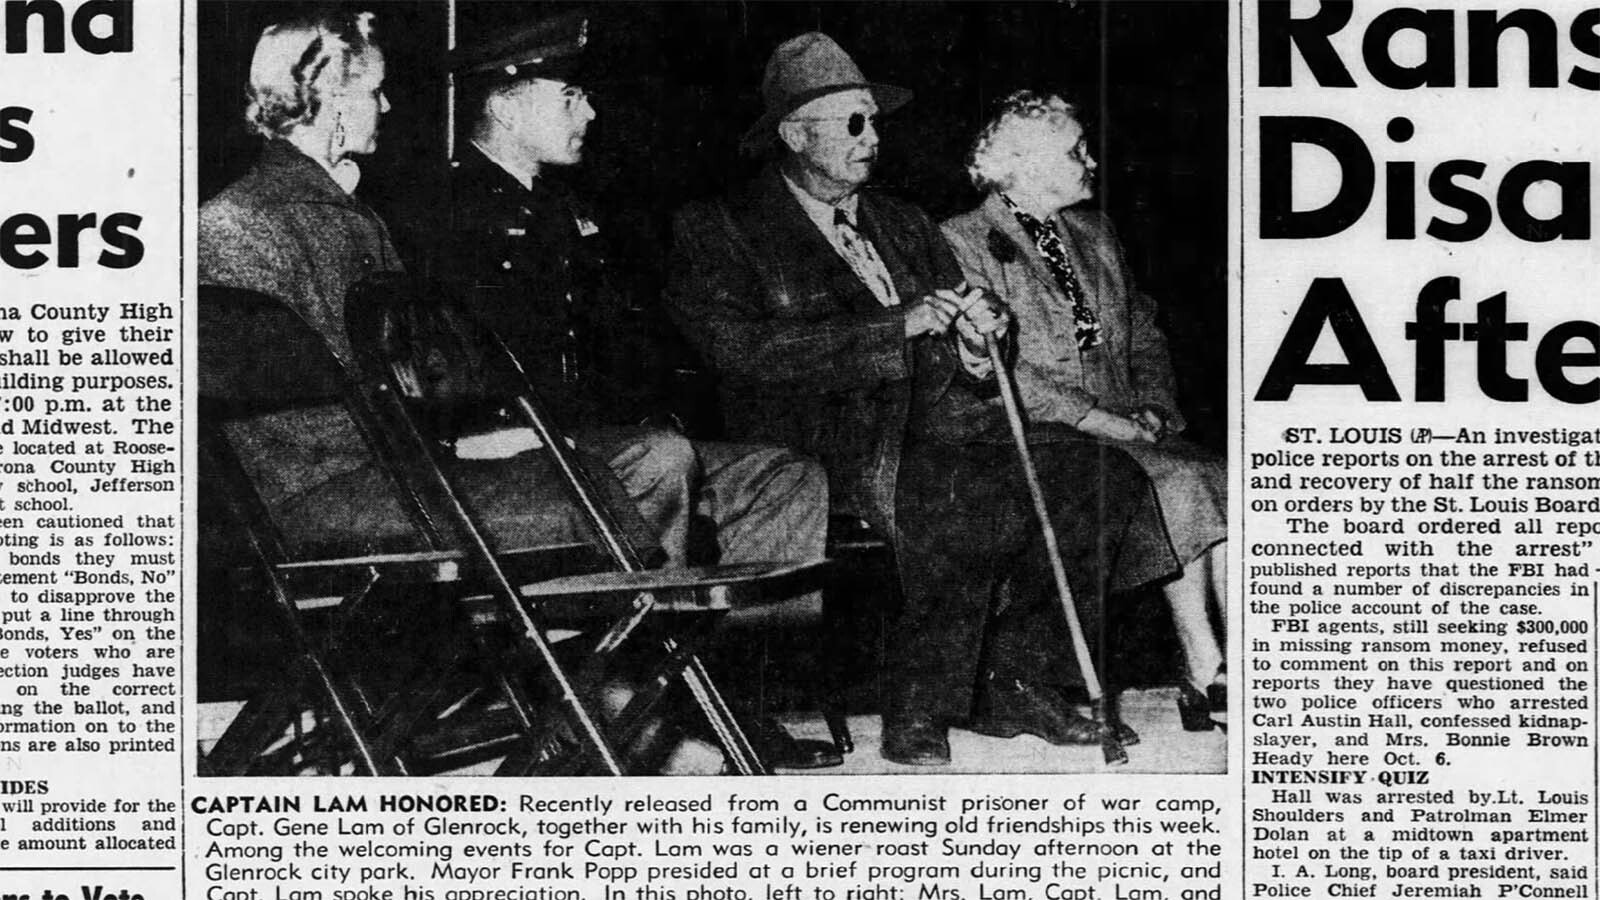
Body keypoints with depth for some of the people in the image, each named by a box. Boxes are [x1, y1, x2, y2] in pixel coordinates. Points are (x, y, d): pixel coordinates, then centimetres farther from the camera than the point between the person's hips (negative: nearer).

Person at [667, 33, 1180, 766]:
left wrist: (974, 338, -5)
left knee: (1104, 477, -15)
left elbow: (955, 344, 22)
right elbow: (748, 349, -12)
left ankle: (1015, 684, -4)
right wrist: (898, 327, -17)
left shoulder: (901, 226, 24)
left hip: (934, 422, 7)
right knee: (973, 498, -34)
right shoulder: (718, 231, 4)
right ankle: (916, 717, -18)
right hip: (822, 449, -6)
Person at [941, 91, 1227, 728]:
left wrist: (1152, 409, 4)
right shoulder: (966, 240, -2)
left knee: (1220, 482, -24)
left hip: (1125, 427, 6)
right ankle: (1204, 670, -24)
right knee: (1176, 482, -29)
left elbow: (1144, 335, 24)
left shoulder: (1093, 233, 21)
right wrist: (1100, 419, -17)